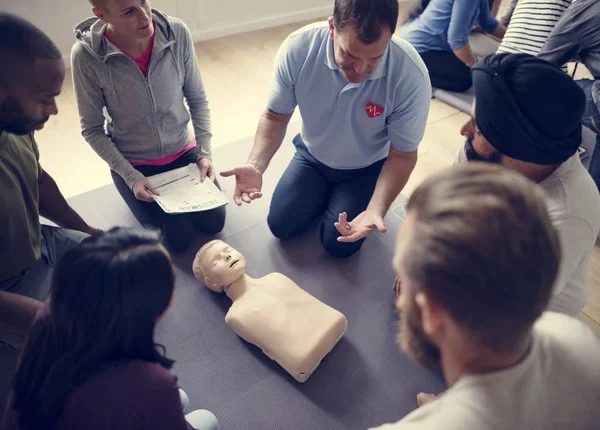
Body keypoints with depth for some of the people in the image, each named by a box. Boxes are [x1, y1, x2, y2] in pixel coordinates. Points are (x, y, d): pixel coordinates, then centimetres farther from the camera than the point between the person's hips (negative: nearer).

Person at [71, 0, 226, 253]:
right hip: (133, 163, -2)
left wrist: (205, 152, -12)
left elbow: (198, 100, -5)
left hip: (183, 151, 2)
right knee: (179, 239, -3)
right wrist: (130, 176, -19)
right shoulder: (86, 55, -23)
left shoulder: (177, 33, -18)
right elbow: (92, 130, -12)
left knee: (213, 223, 1)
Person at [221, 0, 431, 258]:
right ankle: (325, 195, 26)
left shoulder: (411, 76, -33)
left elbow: (402, 155, -20)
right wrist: (256, 165, -31)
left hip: (367, 168, -2)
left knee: (338, 244, -9)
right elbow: (276, 116, -13)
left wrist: (376, 210, -37)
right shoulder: (298, 48, -28)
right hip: (312, 156, 2)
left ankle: (338, 197, 22)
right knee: (281, 226, -2)